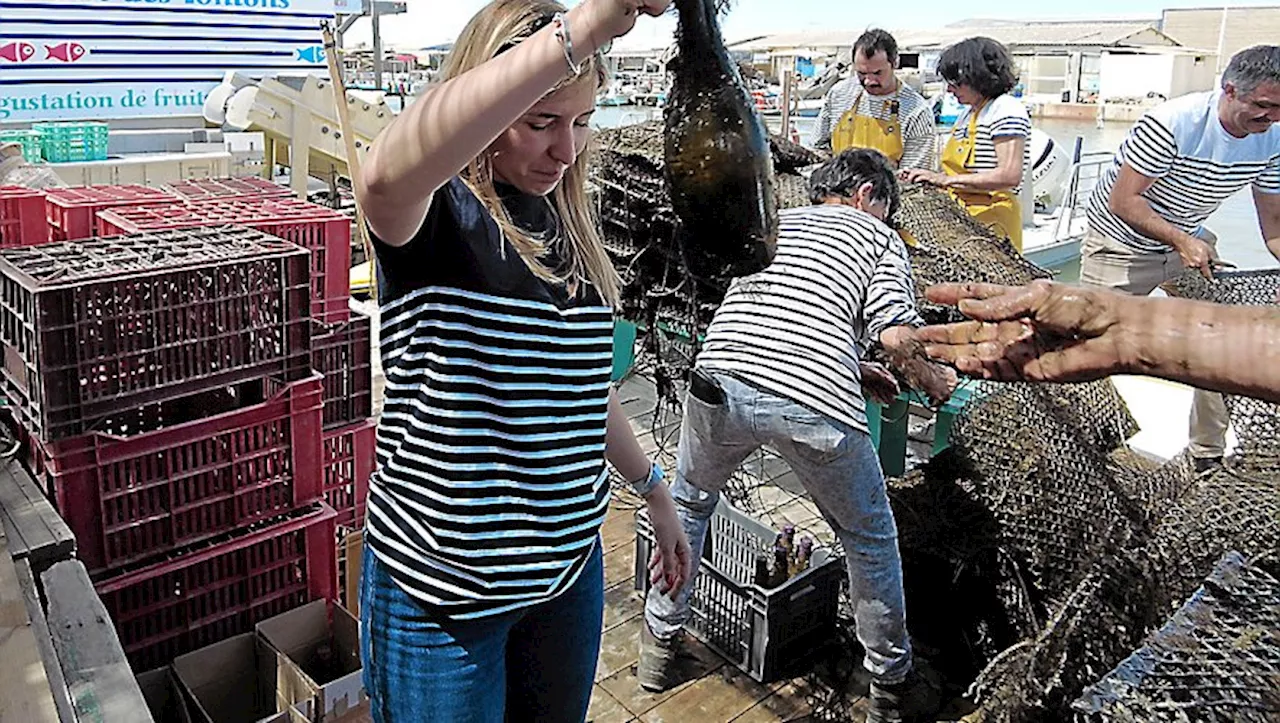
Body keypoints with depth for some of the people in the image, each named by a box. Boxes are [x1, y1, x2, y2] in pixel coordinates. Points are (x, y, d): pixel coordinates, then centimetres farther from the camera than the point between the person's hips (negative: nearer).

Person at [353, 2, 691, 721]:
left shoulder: (566, 225, 5)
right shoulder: (436, 213, -15)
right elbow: (386, 174, -42)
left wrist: (655, 490, 18)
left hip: (570, 558, 6)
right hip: (444, 578, -6)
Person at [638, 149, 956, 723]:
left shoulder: (771, 222, 30)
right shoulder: (878, 237, 18)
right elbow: (896, 336, 2)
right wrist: (932, 380, 23)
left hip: (723, 382, 3)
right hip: (815, 406, -3)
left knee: (688, 503, 31)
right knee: (870, 539, 22)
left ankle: (660, 643, 40)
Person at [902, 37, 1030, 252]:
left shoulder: (1007, 110, -7)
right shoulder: (968, 113, 21)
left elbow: (1009, 176, -18)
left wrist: (946, 179, -16)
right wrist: (931, 177, 2)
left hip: (991, 223, -8)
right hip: (961, 219, 8)